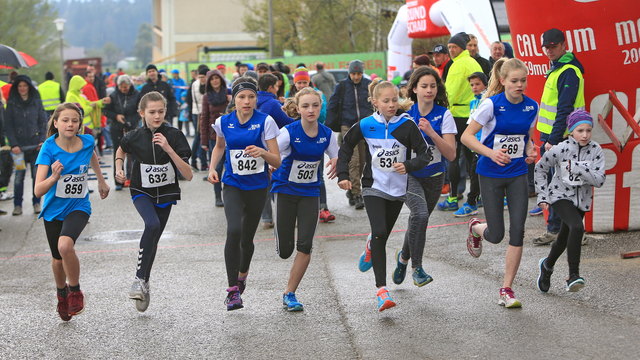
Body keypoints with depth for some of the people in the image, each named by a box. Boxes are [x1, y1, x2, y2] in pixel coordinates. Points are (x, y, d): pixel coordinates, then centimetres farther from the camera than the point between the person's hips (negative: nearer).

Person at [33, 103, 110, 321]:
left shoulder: (87, 142, -12)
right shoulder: (49, 149, -18)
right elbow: (38, 190, -24)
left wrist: (101, 181, 29)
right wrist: (54, 177, -41)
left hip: (78, 207, -1)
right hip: (53, 209, 1)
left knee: (65, 245, -29)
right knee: (58, 259, 16)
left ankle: (75, 290, -5)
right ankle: (61, 293, 48)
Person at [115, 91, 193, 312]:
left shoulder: (175, 136, -15)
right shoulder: (135, 137, -11)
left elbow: (188, 176, -22)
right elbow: (121, 151, 15)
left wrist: (168, 149, -30)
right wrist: (119, 168, -3)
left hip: (166, 194, 2)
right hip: (142, 192, -1)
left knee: (153, 240, 11)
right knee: (152, 224, -29)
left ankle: (144, 283, 33)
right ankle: (139, 279, -18)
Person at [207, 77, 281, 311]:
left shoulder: (265, 121, -10)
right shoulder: (224, 122, -2)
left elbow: (277, 161, -10)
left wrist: (262, 152, -30)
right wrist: (212, 168, 6)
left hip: (258, 187, 0)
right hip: (233, 185, 0)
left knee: (247, 237, 10)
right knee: (234, 230, -22)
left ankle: (242, 275, 43)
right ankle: (232, 290, -17)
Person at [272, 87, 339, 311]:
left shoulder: (327, 134, -4)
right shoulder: (289, 132, -16)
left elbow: (336, 158, 8)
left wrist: (337, 163, -14)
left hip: (310, 193, 3)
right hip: (285, 191, -3)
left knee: (305, 246, -8)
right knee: (285, 251, -1)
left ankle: (289, 293, 5)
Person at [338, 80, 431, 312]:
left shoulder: (407, 125, -8)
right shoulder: (365, 125, -5)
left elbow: (425, 154, -7)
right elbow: (346, 147, 11)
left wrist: (408, 165, -26)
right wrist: (343, 175, 4)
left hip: (398, 189, 2)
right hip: (374, 187, -1)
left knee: (383, 236, 13)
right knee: (379, 233, -18)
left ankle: (371, 249, 52)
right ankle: (381, 289, -18)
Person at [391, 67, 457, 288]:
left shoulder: (443, 115, -7)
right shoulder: (405, 114, -6)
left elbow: (451, 154, -13)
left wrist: (430, 132, -24)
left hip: (434, 177, 2)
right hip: (409, 175, -2)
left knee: (418, 220, 15)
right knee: (420, 214, -27)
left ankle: (403, 257, 46)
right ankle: (417, 268, -15)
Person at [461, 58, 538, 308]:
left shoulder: (531, 107, 1)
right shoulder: (492, 104, -14)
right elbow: (466, 136, -13)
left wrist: (530, 152, -6)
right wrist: (491, 153, -27)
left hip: (518, 174, 4)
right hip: (491, 175, -4)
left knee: (517, 232, -6)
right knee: (496, 235, -1)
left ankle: (507, 290, 4)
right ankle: (475, 228, 38)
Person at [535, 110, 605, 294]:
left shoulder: (596, 150, -10)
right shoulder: (560, 149, -15)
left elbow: (599, 180, -19)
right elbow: (540, 168, 0)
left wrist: (578, 168, -30)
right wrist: (543, 196, -2)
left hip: (582, 200, 4)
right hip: (560, 196, -4)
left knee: (565, 238, 18)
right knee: (577, 227, -29)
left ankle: (547, 265, 48)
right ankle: (573, 275, -26)